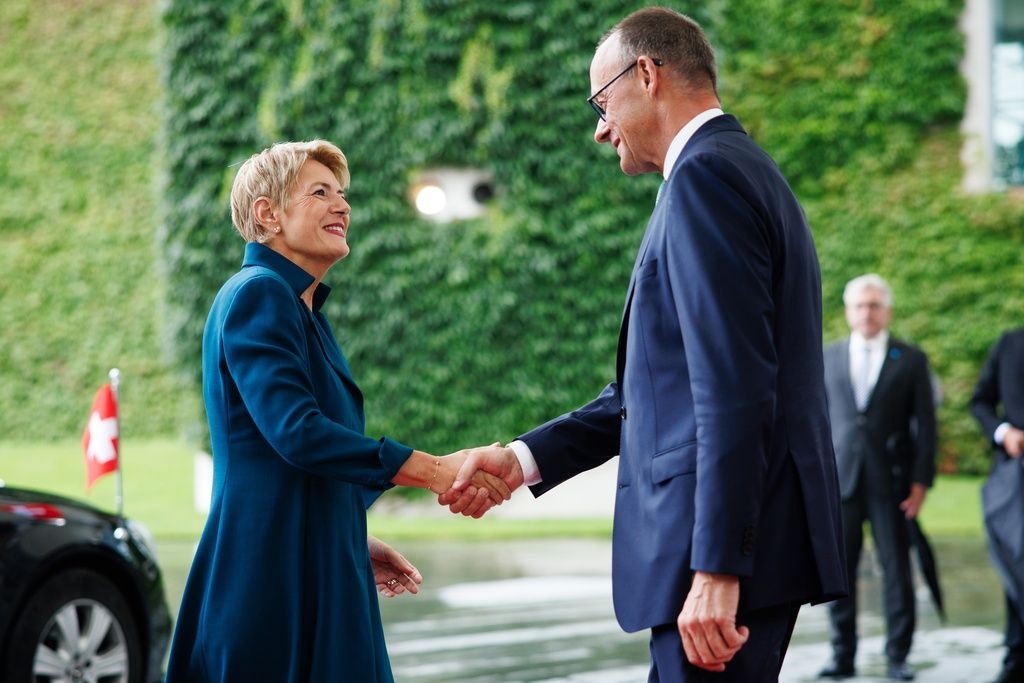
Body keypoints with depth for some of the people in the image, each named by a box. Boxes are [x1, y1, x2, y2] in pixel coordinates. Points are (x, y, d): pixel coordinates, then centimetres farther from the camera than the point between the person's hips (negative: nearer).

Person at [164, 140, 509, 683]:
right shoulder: (257, 296, -11)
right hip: (272, 572, -9)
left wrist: (356, 542, 21)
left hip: (317, 571, 9)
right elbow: (296, 432, -22)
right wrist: (433, 471, -23)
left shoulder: (303, 308, 19)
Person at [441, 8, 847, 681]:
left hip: (732, 547, -10)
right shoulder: (738, 168, 21)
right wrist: (524, 459, 16)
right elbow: (656, 385, 22)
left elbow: (734, 391, -21)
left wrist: (716, 570, -23)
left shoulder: (705, 173, -12)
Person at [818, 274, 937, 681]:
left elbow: (925, 423, 4)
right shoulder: (829, 358, 11)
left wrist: (921, 481, -3)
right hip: (840, 479, 1)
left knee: (896, 569, 0)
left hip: (891, 480, -1)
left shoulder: (910, 360, 6)